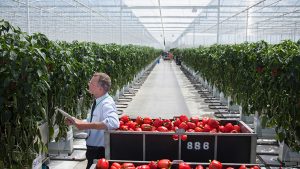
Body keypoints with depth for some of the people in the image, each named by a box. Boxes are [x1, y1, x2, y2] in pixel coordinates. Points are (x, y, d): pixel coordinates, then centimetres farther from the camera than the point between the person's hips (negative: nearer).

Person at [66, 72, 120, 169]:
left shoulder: (107, 103, -24)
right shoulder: (98, 102, 5)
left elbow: (113, 122, -42)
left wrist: (86, 125, -38)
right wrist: (76, 121, 5)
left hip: (100, 151, -9)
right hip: (93, 149, 9)